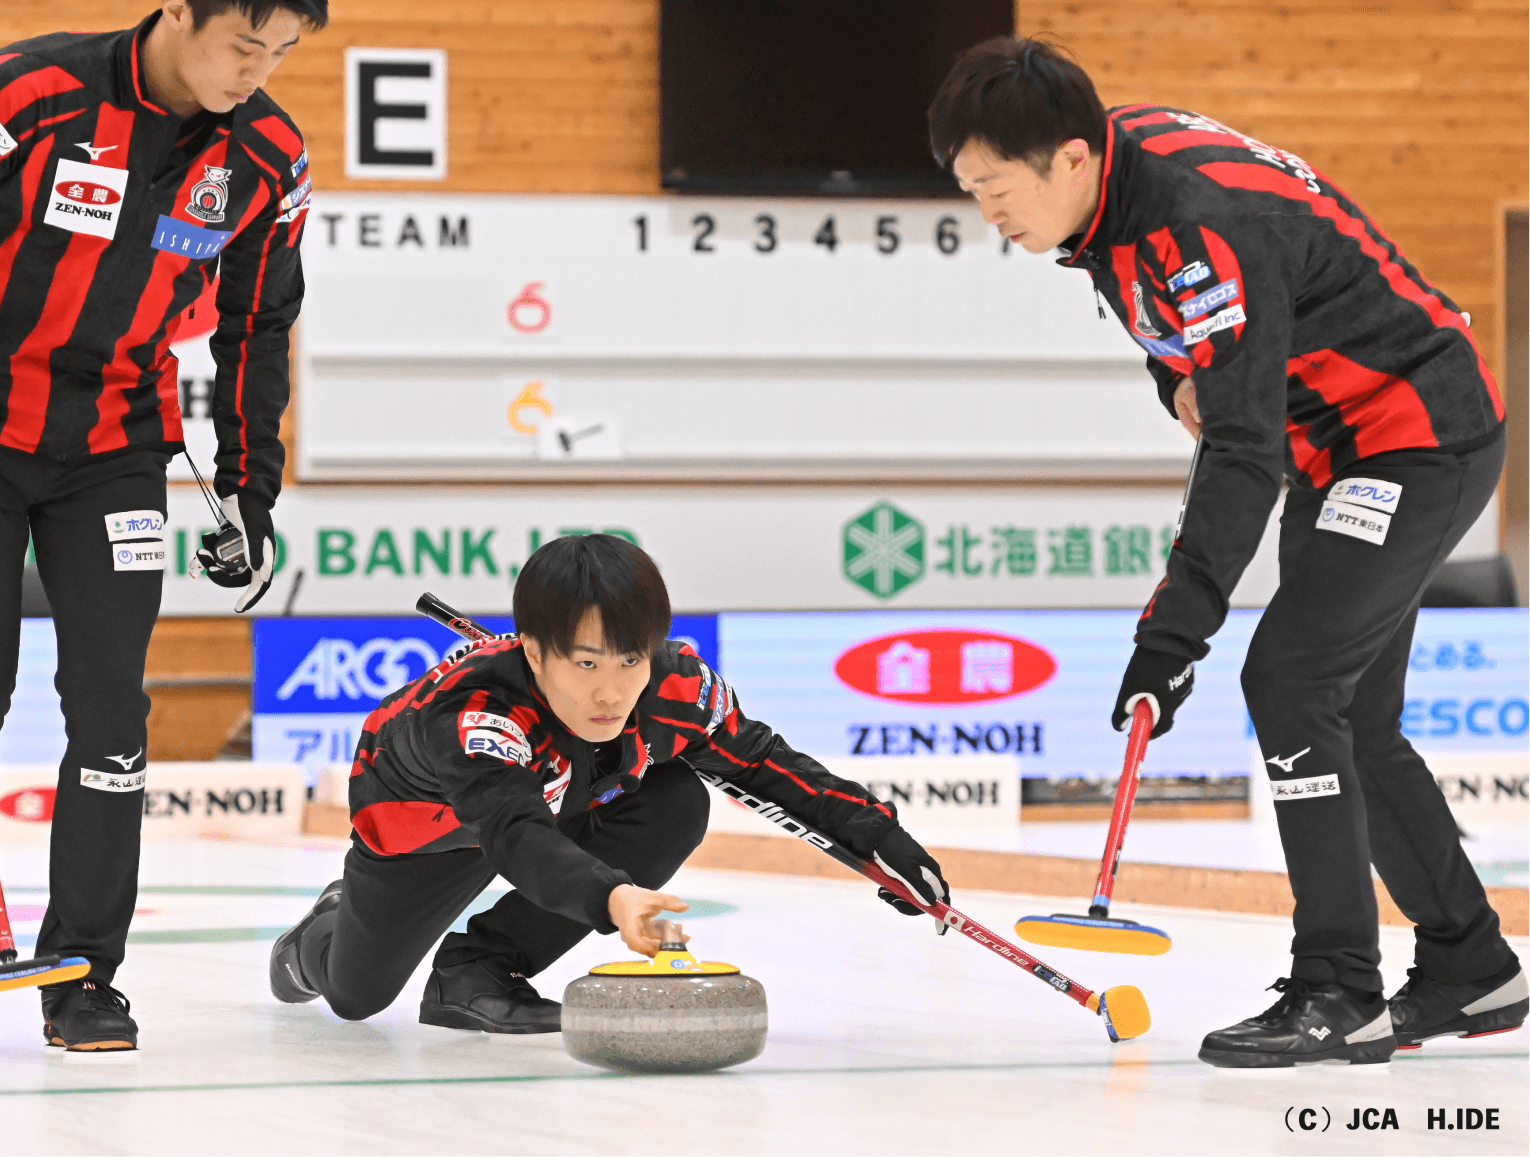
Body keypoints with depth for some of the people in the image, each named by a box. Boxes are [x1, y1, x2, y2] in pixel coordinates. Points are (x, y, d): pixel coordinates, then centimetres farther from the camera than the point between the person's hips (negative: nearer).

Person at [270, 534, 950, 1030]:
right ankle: (320, 939, 49)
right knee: (356, 994, 7)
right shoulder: (471, 713, -49)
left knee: (678, 807, -24)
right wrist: (610, 899, -82)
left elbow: (759, 760, -14)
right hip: (428, 810, -4)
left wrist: (873, 831, -25)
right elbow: (516, 834, -64)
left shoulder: (680, 688, -33)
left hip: (562, 802, 4)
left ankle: (479, 968, -14)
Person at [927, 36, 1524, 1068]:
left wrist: (1174, 634, -35)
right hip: (1345, 449, 10)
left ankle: (1337, 995, -15)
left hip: (1423, 441, -10)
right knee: (1349, 723, 13)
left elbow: (1244, 450, -33)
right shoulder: (1122, 152, -2)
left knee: (1290, 679, -18)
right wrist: (1181, 372, 0)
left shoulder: (1201, 226, -31)